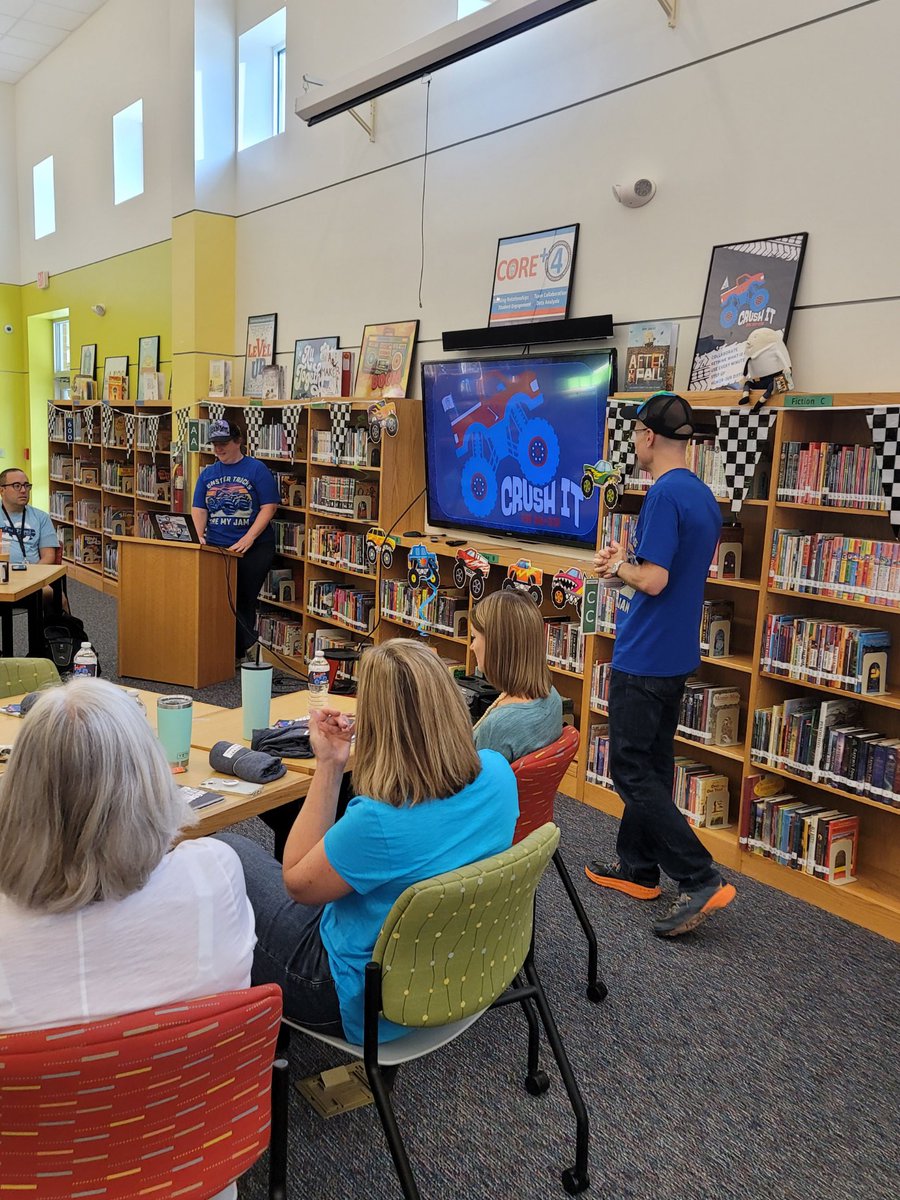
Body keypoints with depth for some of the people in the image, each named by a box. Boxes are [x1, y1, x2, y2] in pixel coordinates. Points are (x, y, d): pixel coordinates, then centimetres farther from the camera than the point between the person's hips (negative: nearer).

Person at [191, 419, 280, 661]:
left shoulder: (256, 469, -2)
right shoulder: (208, 473, 12)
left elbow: (268, 507, -8)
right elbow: (198, 509, 11)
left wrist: (248, 539, -17)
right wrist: (200, 536, -8)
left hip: (253, 549, -4)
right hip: (215, 549, 4)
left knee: (243, 603, 1)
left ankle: (239, 656, 10)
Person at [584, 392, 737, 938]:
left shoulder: (664, 494, -19)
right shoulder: (704, 496, 11)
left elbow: (652, 579, -24)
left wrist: (620, 565, -5)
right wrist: (629, 564, 11)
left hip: (645, 656, -10)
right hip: (677, 653, 10)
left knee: (632, 770, -2)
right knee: (651, 764, 17)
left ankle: (702, 879, -3)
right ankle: (637, 867, 29)